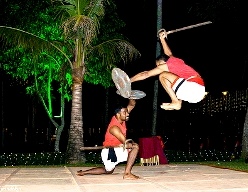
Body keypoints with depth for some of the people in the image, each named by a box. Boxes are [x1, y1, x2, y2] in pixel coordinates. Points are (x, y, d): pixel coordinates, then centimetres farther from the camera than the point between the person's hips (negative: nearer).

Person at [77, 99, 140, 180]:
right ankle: (127, 174, -25)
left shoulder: (119, 118, -3)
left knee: (108, 171, 31)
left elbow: (132, 104, 0)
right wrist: (132, 144, -10)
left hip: (114, 150, 10)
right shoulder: (114, 128, -26)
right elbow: (126, 144, -28)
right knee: (135, 147, -23)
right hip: (109, 152, -10)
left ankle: (83, 172, 31)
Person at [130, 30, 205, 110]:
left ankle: (176, 103, -7)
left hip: (193, 88, -9)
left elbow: (145, 74, 9)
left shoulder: (166, 65, 5)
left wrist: (128, 81, 15)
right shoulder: (175, 60, 24)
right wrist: (162, 39, 56)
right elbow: (169, 54, 48)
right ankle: (179, 102, 8)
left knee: (163, 76, -1)